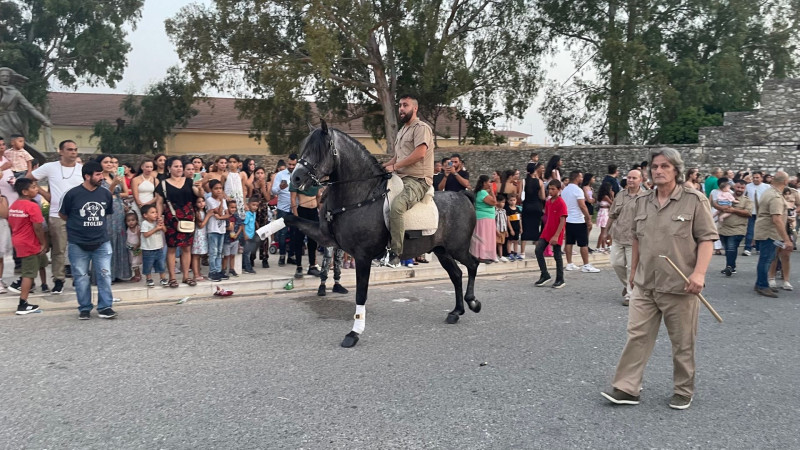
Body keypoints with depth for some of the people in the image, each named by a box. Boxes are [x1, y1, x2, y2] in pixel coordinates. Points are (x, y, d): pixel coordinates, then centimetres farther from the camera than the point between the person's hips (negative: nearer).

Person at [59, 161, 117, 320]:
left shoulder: (105, 194, 1)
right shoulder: (73, 194, -8)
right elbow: (62, 214, 5)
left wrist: (99, 225, 11)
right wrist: (77, 225, 12)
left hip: (102, 243, 2)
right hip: (78, 244, -2)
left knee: (104, 275, 1)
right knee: (81, 277, 7)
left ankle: (105, 307, 10)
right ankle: (84, 308, 19)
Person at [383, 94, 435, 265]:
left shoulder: (421, 128, -5)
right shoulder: (401, 131, 24)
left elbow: (419, 153, -19)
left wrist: (394, 166, -15)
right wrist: (382, 167, 11)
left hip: (417, 180, -10)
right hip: (401, 179, 10)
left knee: (396, 206, -34)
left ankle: (396, 252, -31)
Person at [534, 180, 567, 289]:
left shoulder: (561, 203, -13)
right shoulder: (548, 202, 9)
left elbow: (562, 221, -17)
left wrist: (556, 236, -22)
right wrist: (544, 231, 16)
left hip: (556, 235, -6)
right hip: (546, 232, 7)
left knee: (557, 256, 2)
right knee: (538, 250, -5)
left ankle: (560, 280, 15)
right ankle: (545, 275, 6)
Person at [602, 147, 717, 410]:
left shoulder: (694, 200, -7)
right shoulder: (642, 202, 8)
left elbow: (707, 238, -9)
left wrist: (699, 272, -20)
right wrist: (634, 270, 20)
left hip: (679, 286, -4)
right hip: (645, 284, 4)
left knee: (683, 343, 10)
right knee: (637, 336, 5)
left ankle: (683, 391, 27)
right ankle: (627, 388, 11)